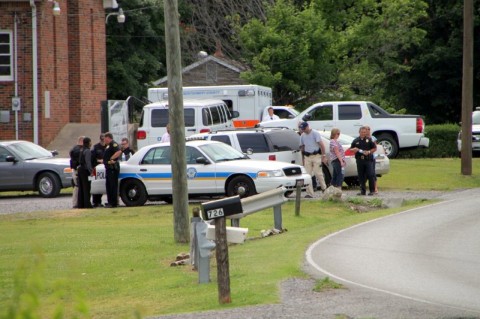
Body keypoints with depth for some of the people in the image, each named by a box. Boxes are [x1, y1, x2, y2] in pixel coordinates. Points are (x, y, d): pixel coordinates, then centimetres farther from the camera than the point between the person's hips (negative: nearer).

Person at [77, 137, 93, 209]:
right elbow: (88, 162, -20)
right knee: (86, 188, -6)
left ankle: (80, 204, 13)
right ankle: (87, 204, -7)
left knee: (81, 188, 11)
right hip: (85, 170, -9)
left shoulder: (82, 150, 14)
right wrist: (91, 171, -20)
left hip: (80, 169, 9)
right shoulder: (87, 151, -14)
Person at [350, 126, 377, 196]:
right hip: (359, 160, 2)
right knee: (361, 176, 4)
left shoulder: (369, 140, 4)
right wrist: (354, 150, -8)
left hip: (368, 160, -2)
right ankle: (363, 191, 10)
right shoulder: (356, 141, 10)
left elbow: (374, 148, 6)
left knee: (370, 175, -7)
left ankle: (372, 190, -1)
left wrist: (369, 152, -11)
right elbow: (351, 149, 15)